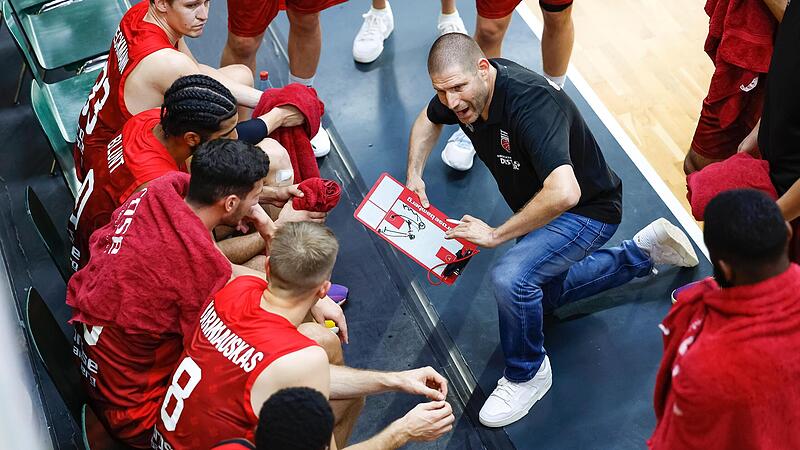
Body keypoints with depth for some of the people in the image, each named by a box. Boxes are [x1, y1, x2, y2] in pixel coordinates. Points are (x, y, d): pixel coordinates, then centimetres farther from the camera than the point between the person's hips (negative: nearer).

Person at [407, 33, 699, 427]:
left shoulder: (529, 101, -38)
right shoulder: (462, 90, -14)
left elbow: (564, 193, -51)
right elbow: (428, 120, 12)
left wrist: (495, 234, -38)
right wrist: (414, 174, -5)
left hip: (587, 211, -9)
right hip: (539, 210, 9)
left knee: (510, 278, -33)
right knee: (545, 294, 30)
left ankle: (527, 374, -5)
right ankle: (642, 251, 39)